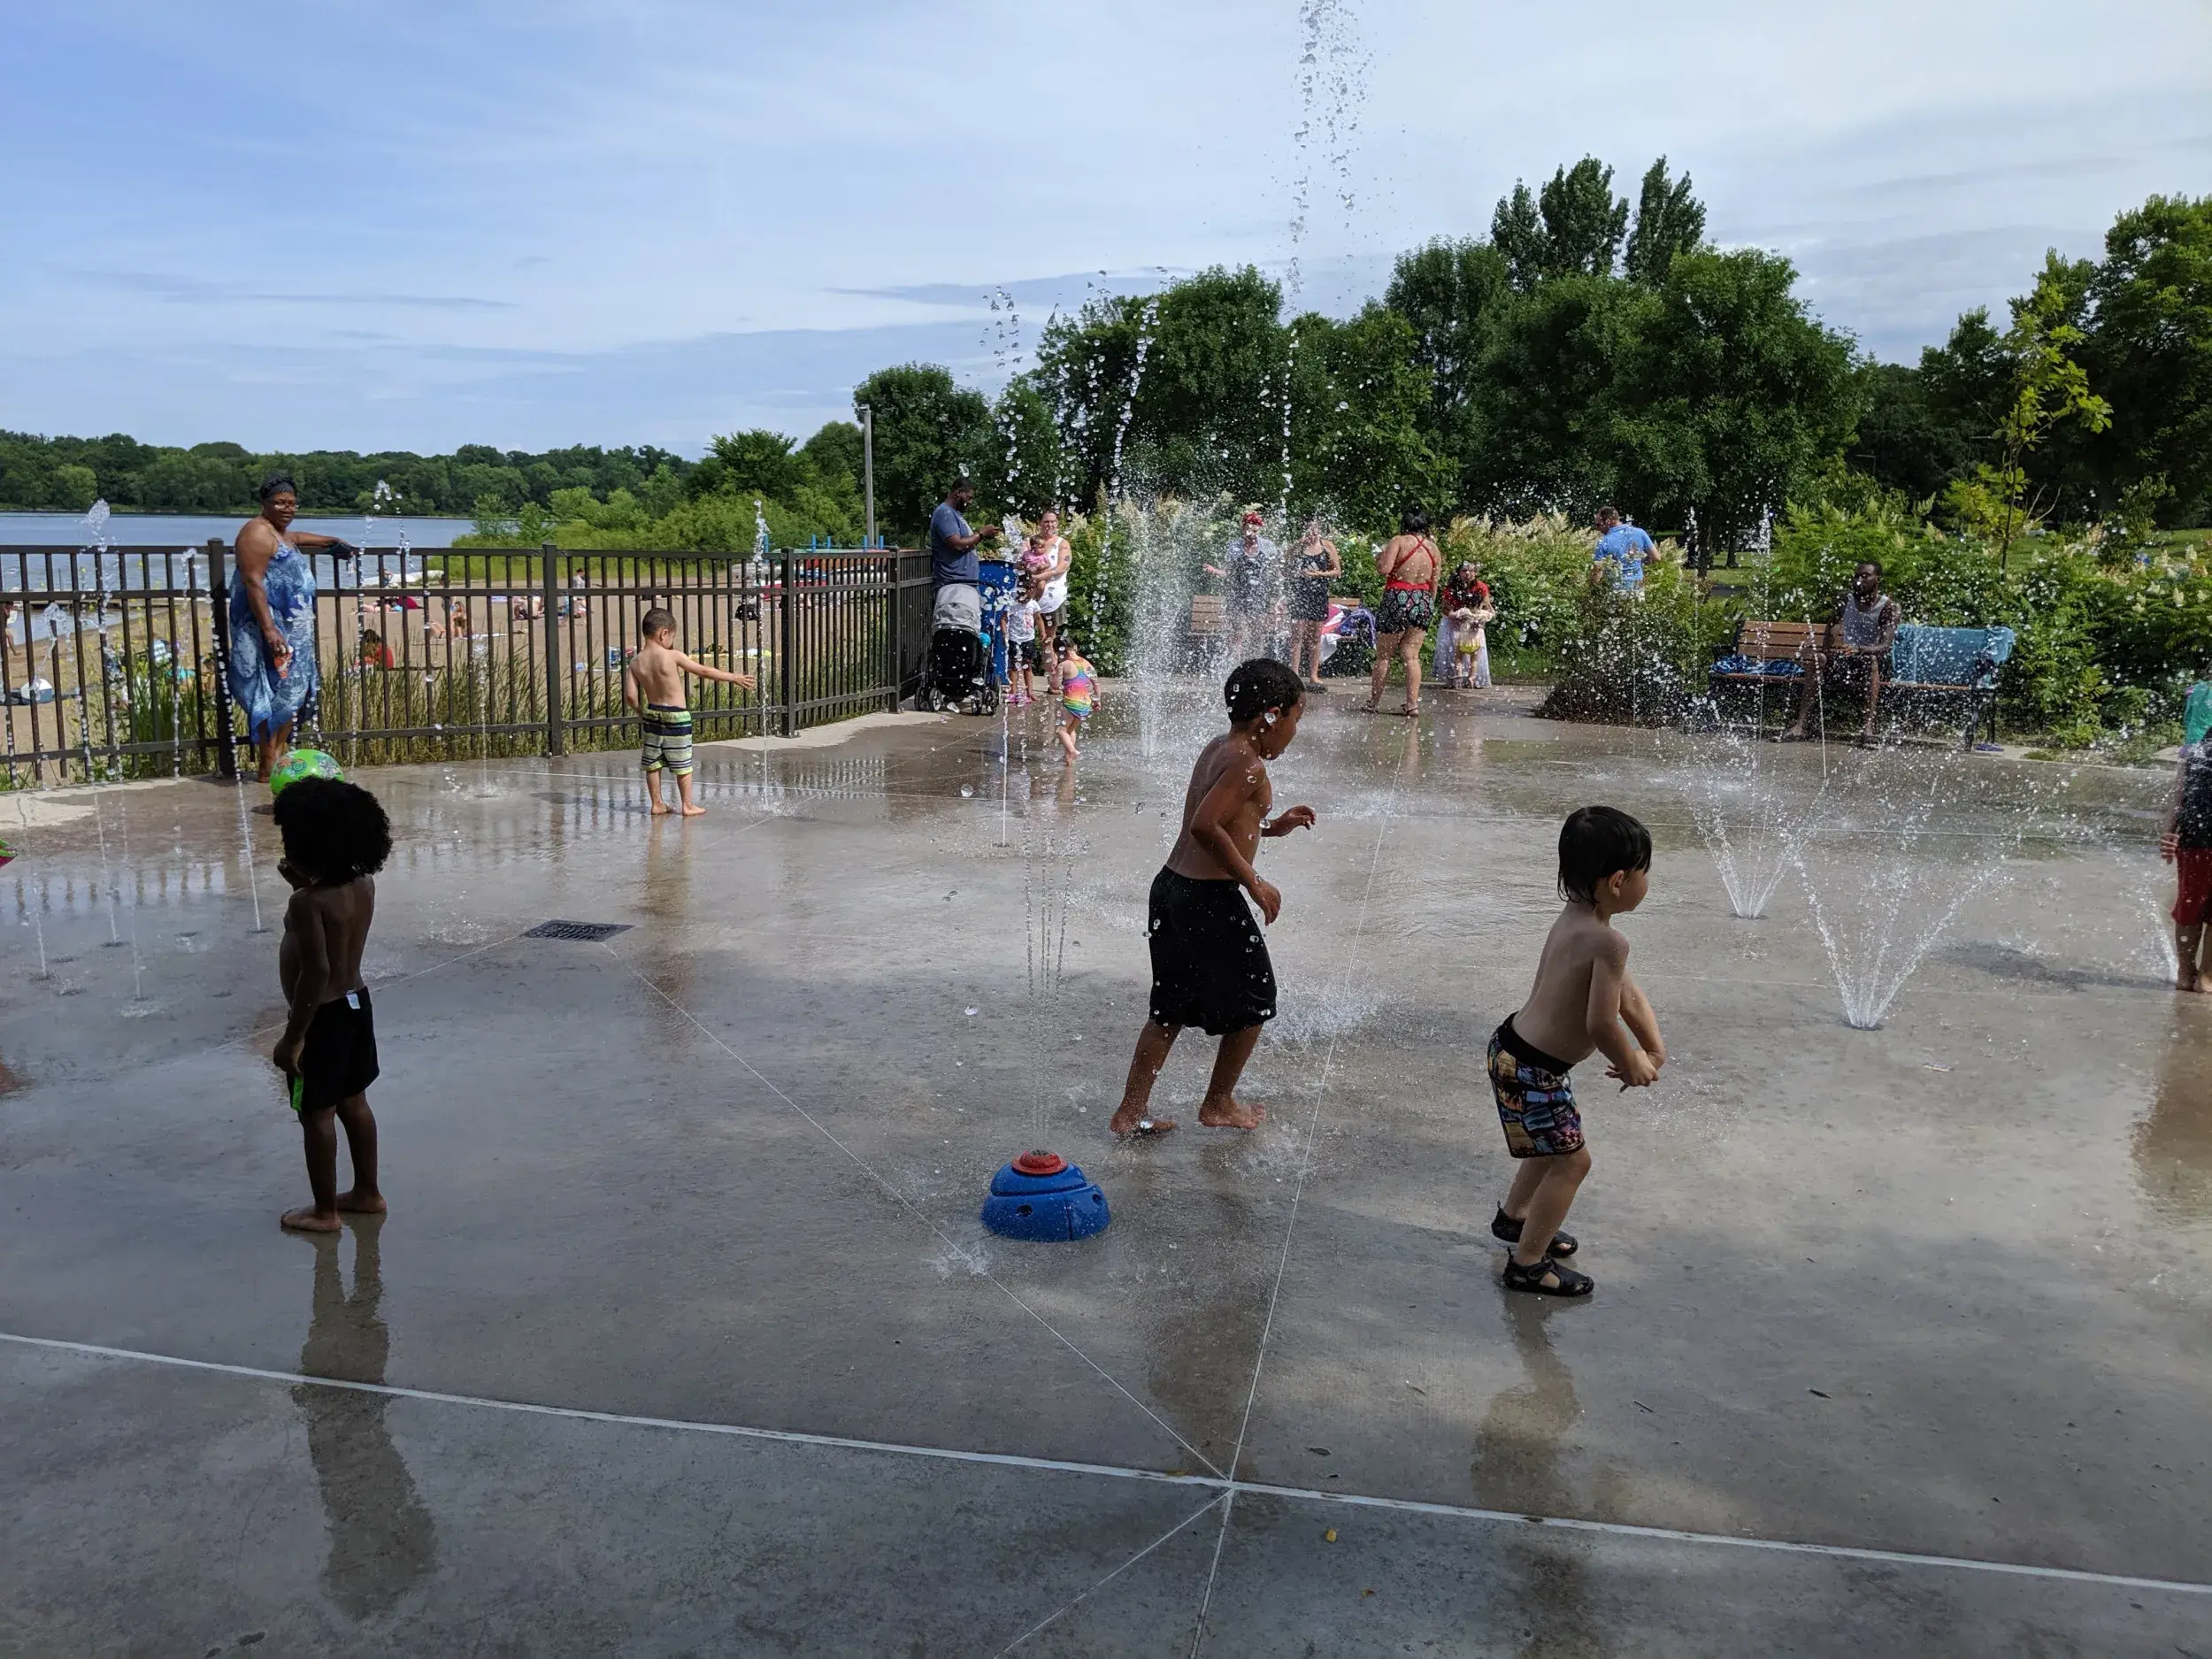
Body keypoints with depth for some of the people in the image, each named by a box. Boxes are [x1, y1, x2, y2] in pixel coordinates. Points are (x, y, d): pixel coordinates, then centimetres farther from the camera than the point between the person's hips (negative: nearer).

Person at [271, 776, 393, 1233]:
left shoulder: (308, 902, -24)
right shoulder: (364, 885, -2)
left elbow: (317, 971, -28)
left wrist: (293, 1037, -23)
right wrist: (304, 885, 10)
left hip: (323, 1014, -8)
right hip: (356, 1003, 8)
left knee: (316, 1113, 5)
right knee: (354, 1102, 20)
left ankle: (324, 1210, 16)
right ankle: (367, 1192, 31)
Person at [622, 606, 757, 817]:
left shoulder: (635, 662, -3)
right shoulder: (672, 657, -16)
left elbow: (630, 696, -4)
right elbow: (705, 671, -11)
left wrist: (641, 713, 15)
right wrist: (735, 678, -2)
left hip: (652, 714, 5)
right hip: (676, 716, -5)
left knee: (653, 763, 14)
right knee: (683, 764, 7)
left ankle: (657, 804, 20)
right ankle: (687, 805, 14)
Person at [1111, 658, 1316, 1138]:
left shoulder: (1216, 749, 13)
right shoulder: (1248, 764, -15)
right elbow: (1205, 826, -27)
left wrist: (1270, 827, 23)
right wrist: (1254, 882, -20)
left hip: (1170, 886, 9)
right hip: (1210, 899, -9)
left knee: (1170, 1009, 18)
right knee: (1255, 1001, 12)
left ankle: (1130, 1112, 19)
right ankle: (1219, 1105, 25)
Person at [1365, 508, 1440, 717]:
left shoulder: (1398, 541, -7)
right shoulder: (1434, 548, 9)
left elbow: (1384, 569, -17)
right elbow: (1434, 584, 12)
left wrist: (1379, 558, 4)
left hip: (1398, 600, -5)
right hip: (1423, 601, 5)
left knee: (1383, 656, 5)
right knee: (1411, 656, 8)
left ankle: (1374, 703, 10)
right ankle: (1413, 703, 2)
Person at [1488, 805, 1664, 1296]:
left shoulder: (1575, 920, 3)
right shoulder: (1609, 942, -28)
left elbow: (1626, 993, 12)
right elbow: (1601, 1024, -28)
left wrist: (1654, 1049, 8)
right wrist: (1633, 1066, -9)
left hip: (1517, 1048, 10)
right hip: (1530, 1070, -10)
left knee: (1555, 1142, 29)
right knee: (1572, 1159, 4)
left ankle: (1513, 1217, 49)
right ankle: (1528, 1264, 15)